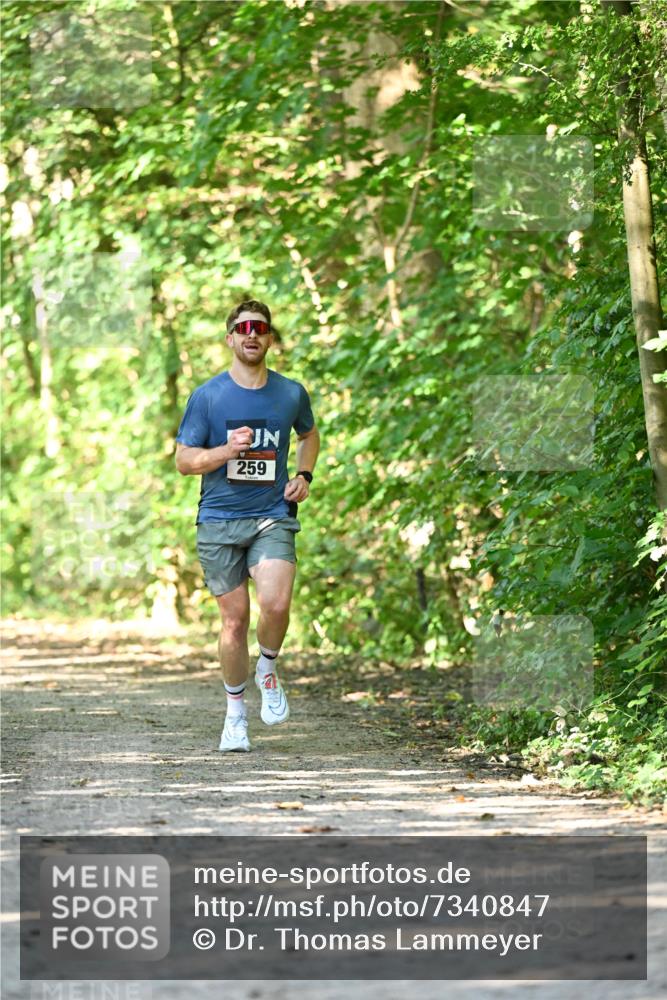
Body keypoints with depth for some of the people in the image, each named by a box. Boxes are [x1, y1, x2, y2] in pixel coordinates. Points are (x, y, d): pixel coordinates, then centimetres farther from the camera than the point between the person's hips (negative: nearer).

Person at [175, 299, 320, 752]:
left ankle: (268, 670, 9)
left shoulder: (291, 394, 6)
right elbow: (184, 460, 1)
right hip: (219, 520, 0)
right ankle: (236, 711, 19)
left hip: (273, 516, 0)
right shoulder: (207, 397, 0)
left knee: (276, 604, -22)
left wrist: (304, 477, 10)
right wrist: (228, 450, -16)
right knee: (234, 619, 1)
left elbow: (310, 435, 27)